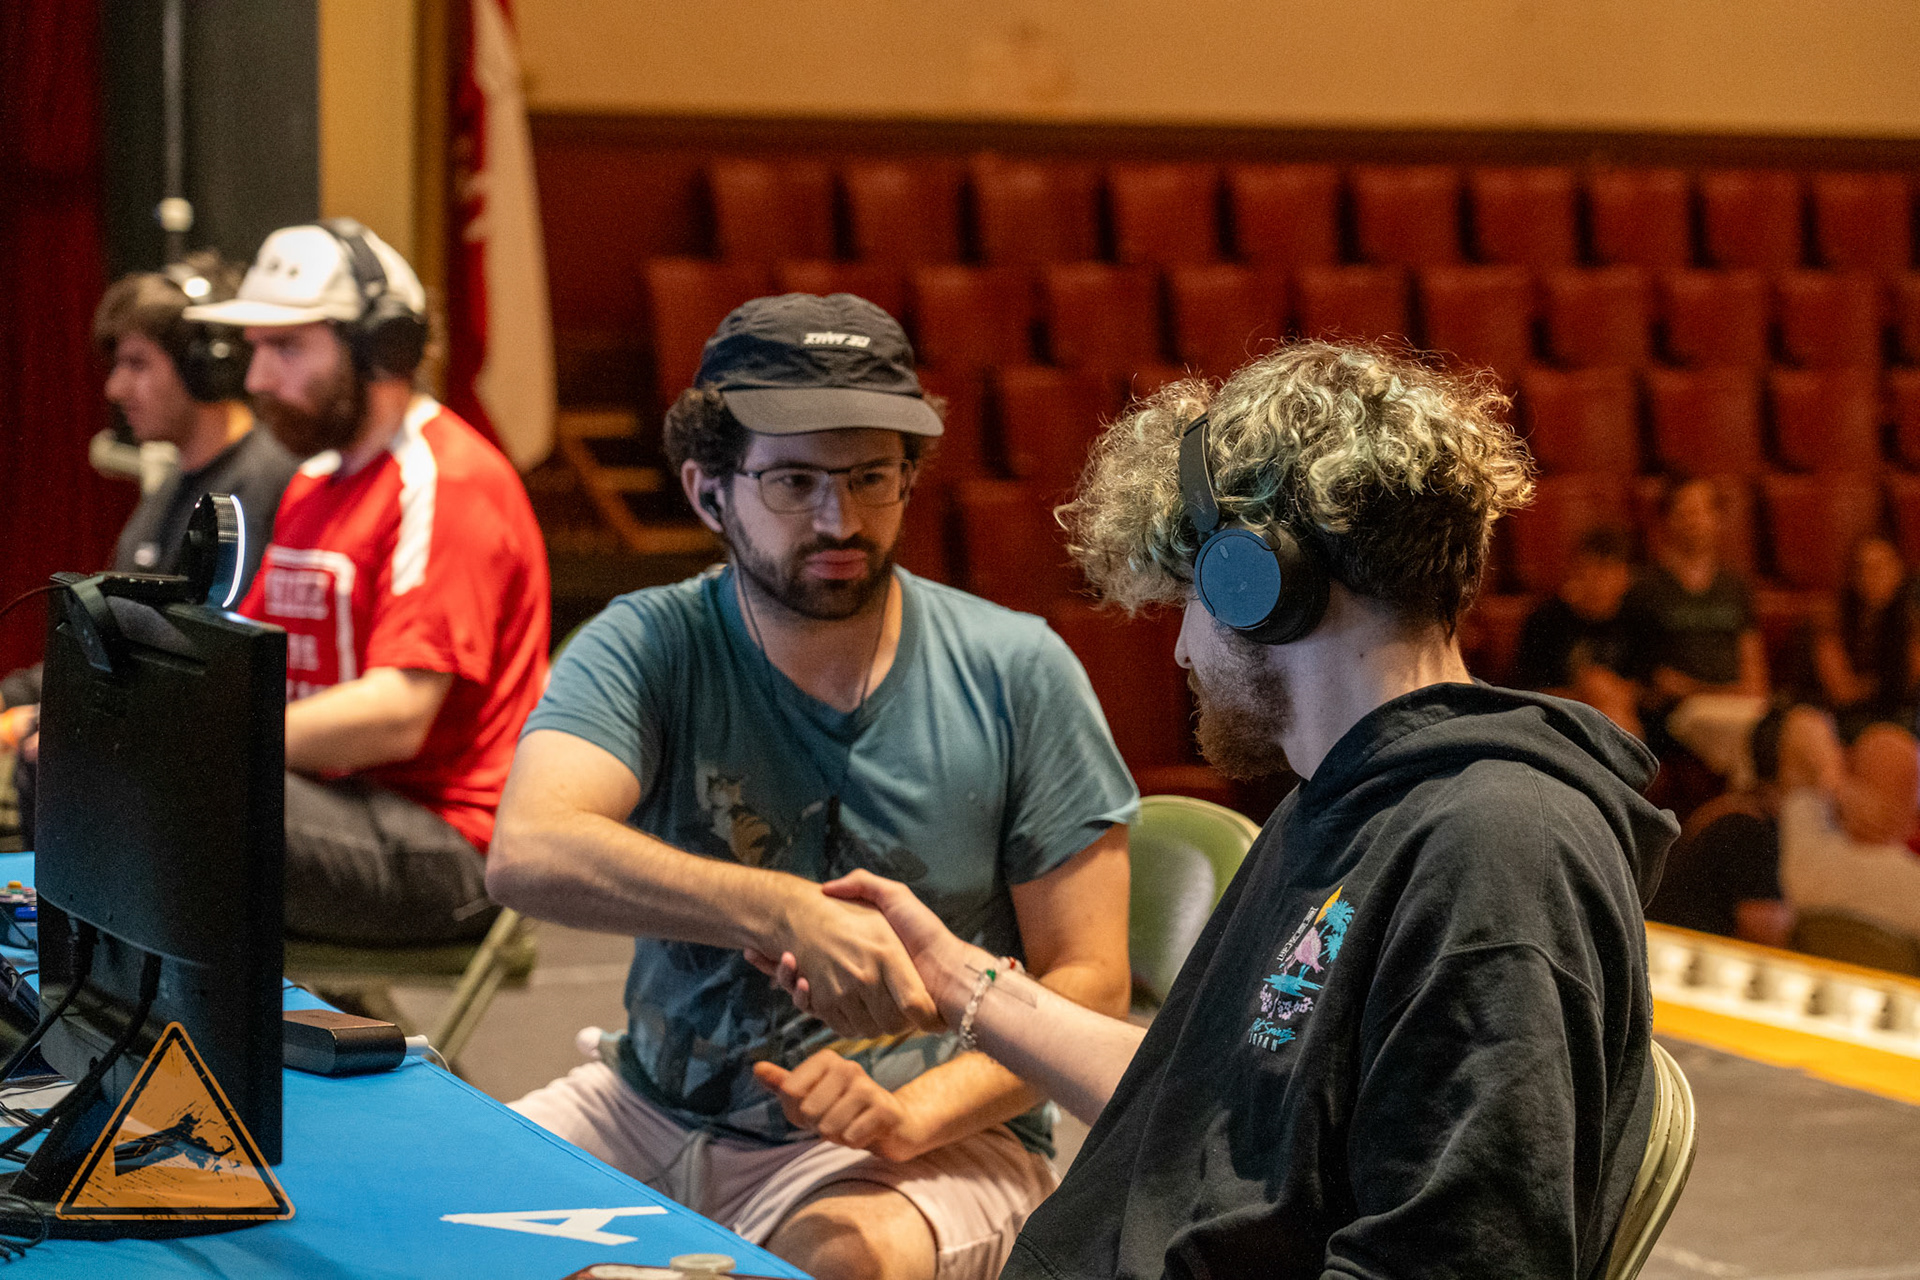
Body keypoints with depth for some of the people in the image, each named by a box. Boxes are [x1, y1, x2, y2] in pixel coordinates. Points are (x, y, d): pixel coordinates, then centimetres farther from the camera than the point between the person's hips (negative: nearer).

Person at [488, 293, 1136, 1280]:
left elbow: (1090, 984, -3)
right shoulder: (648, 649, -4)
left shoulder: (1017, 674, -5)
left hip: (932, 1136, -2)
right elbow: (529, 855, -24)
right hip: (656, 1109, 3)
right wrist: (789, 913, -38)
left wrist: (908, 1115, -21)